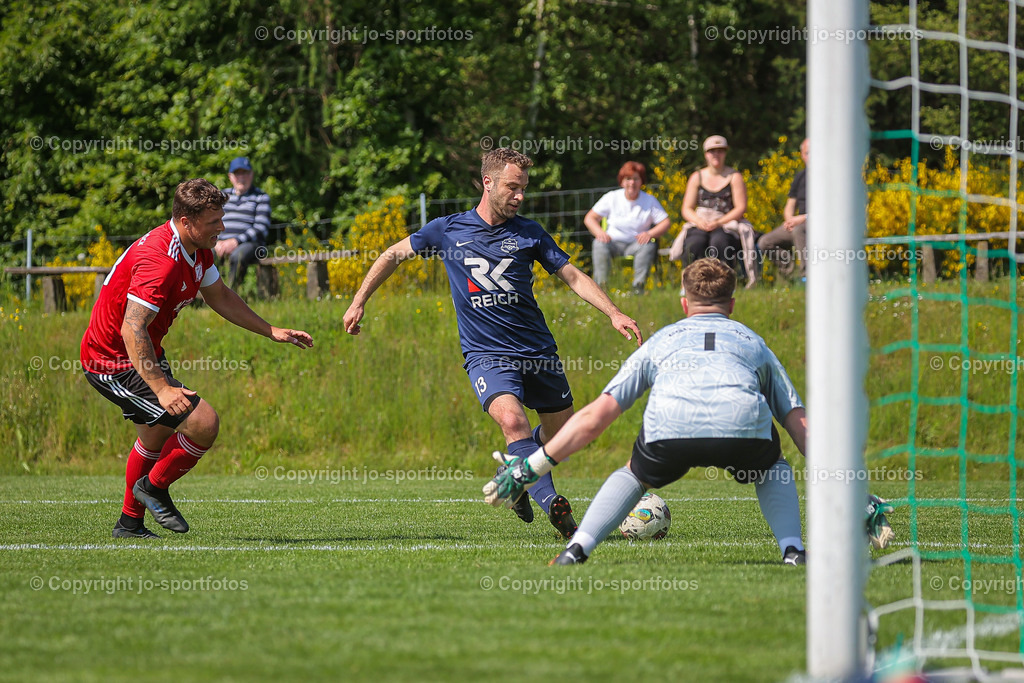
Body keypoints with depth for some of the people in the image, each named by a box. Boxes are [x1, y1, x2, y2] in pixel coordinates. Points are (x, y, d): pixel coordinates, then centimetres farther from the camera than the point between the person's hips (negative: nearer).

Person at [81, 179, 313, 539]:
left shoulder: (197, 250, 1)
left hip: (144, 354, 11)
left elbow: (220, 297, 19)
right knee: (203, 423, -16)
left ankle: (130, 522, 44)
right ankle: (154, 486, 8)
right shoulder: (160, 260, -31)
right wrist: (162, 388, -45)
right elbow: (132, 329, -38)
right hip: (115, 363, -11)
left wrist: (272, 331, 16)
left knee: (158, 434, 28)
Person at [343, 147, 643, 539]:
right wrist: (359, 302, 12)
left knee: (561, 430, 9)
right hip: (485, 354, -3)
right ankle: (553, 506, -29)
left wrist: (613, 314, -8)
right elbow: (395, 255, 14)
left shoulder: (529, 233, 2)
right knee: (512, 418, -28)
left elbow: (573, 276, 5)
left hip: (537, 350, 3)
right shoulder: (448, 231, 0)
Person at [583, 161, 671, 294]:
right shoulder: (612, 198, 5)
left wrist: (650, 234, -21)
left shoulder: (650, 201, 5)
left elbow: (665, 222, -1)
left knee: (648, 246, -33)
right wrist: (599, 232, -17)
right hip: (614, 242, 0)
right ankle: (601, 283, -38)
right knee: (599, 243, -32)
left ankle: (638, 286, -37)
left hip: (636, 243, 0)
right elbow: (589, 218, 5)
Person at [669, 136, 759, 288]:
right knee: (693, 245, -33)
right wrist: (699, 221, -12)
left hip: (727, 224, -2)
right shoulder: (697, 178, 15)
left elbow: (741, 208, -1)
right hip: (700, 225, 2)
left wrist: (719, 223, -15)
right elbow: (686, 209, 11)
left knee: (719, 243, -38)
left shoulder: (734, 177, 6)